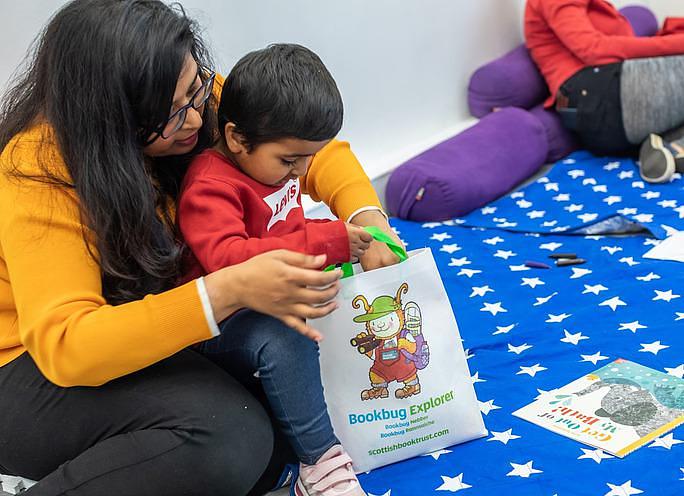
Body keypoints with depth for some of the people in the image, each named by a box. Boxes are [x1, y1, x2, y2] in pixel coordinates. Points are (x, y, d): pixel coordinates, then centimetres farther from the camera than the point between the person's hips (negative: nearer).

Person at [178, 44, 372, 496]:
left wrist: (342, 235, 7)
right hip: (221, 322, -9)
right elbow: (228, 258, -40)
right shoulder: (210, 188, -22)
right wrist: (325, 242, -39)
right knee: (283, 341, -36)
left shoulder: (271, 165, 5)